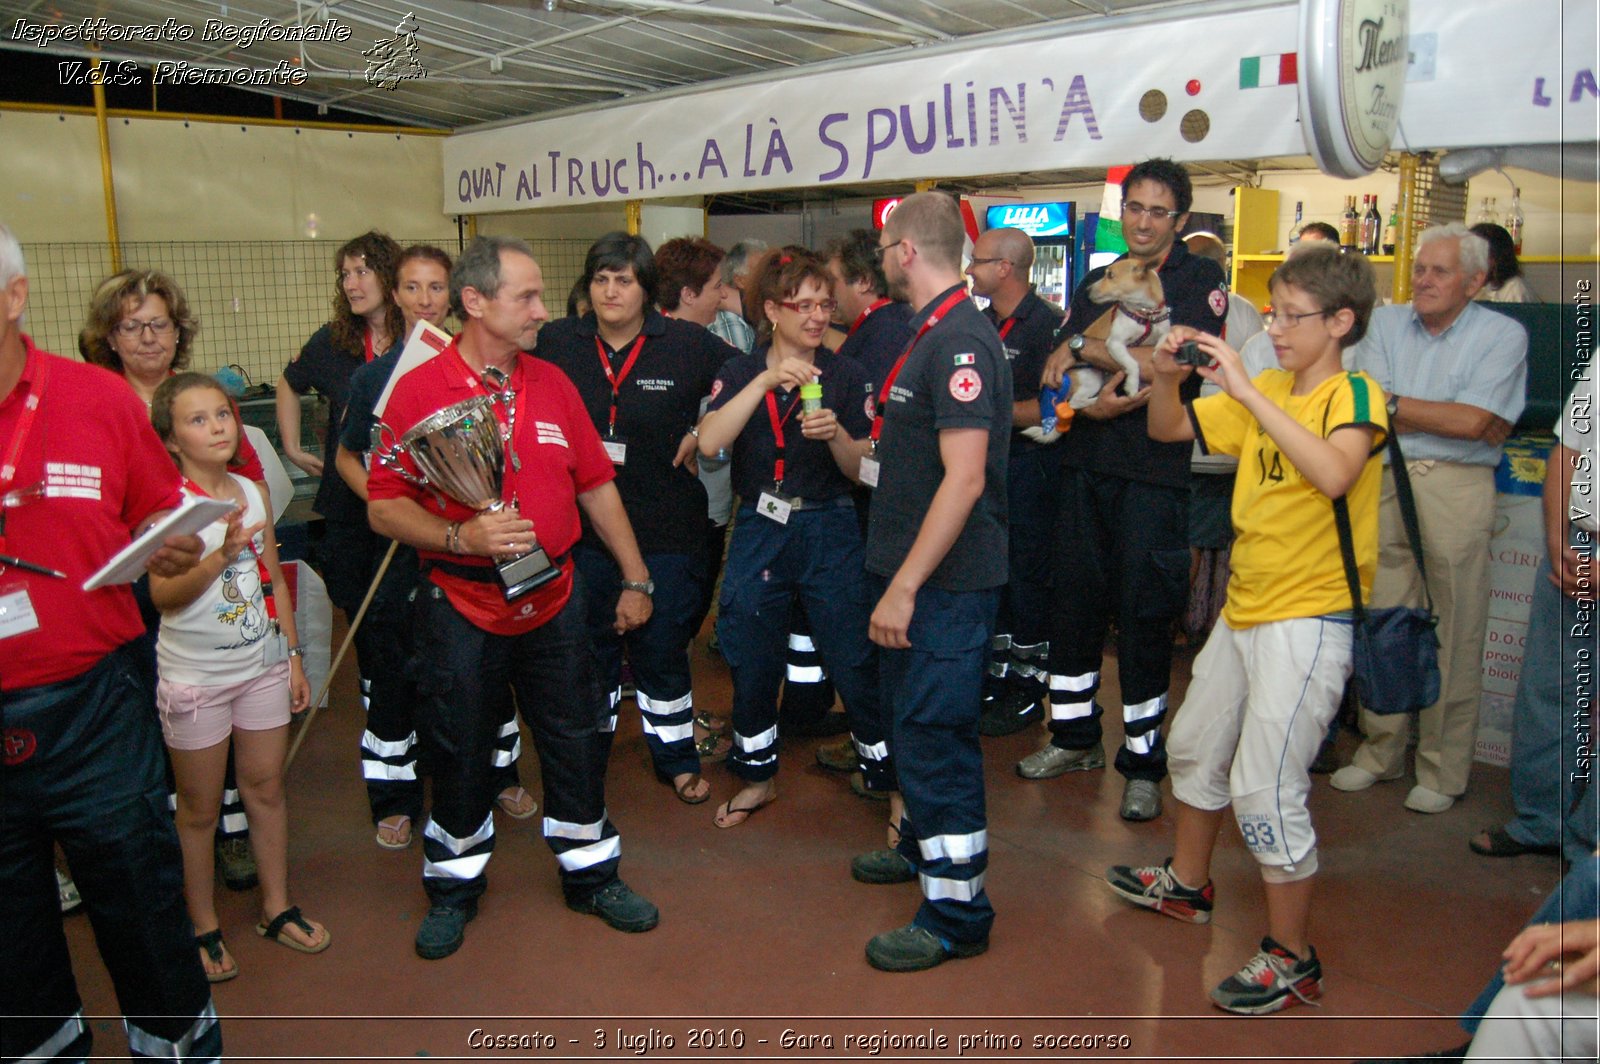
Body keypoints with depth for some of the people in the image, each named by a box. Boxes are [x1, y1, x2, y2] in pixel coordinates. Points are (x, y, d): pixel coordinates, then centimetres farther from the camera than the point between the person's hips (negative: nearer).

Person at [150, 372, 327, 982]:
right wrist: (222, 555, -34)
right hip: (194, 674, -4)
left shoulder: (253, 494, 4)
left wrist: (294, 654, 12)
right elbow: (162, 595, -20)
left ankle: (277, 908, 28)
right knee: (200, 807, 8)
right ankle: (203, 927, 24)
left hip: (262, 665, 5)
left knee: (266, 787, 13)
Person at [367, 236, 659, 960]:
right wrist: (461, 537, -26)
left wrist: (635, 578, 12)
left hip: (552, 600, 4)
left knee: (575, 743, 11)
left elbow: (596, 485, 11)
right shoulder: (418, 391, -8)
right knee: (459, 755, 10)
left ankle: (592, 876, 30)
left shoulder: (552, 383, 6)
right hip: (461, 607, -3)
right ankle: (453, 888, 31)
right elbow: (384, 506, -11)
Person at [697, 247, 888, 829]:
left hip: (830, 531, -1)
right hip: (758, 530, 2)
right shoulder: (740, 372, 3)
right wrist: (766, 380, -24)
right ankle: (759, 775, 32)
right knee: (751, 663, 10)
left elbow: (861, 471, 0)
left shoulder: (846, 376, 1)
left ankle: (887, 776, 16)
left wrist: (836, 434, -21)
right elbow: (709, 442, -16)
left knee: (855, 660, -3)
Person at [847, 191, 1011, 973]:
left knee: (935, 738, -3)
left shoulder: (958, 342, -19)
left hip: (945, 583, -10)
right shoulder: (930, 335, 13)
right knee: (912, 724, 23)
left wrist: (904, 586, -25)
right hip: (916, 576, 10)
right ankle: (925, 846, 42)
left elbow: (964, 478, -26)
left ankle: (957, 913, 10)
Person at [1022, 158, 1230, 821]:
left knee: (1144, 614, -1)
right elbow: (1060, 369, 8)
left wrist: (1087, 347, -11)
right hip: (1086, 462, 5)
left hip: (1154, 471, -5)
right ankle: (1075, 736, 25)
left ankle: (1143, 761, 10)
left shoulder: (1199, 280, 1)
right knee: (1074, 599, 9)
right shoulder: (1097, 282, 17)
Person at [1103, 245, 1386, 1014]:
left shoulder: (1353, 394, -13)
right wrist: (1167, 375, -8)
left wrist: (1248, 392, -32)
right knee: (1194, 745, 21)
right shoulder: (1265, 392, 8)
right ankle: (1187, 884, 44)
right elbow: (1169, 429, 12)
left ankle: (1291, 960, 9)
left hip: (1307, 622, -8)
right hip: (1245, 607, 9)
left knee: (1263, 787, -8)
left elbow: (1334, 473, -34)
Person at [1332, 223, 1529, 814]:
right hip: (1384, 483, 3)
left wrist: (1396, 404, -5)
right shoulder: (1385, 323, 11)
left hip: (1457, 489, -3)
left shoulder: (1503, 335, 2)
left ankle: (1444, 770, 13)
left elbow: (1477, 423, -10)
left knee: (1455, 636, 1)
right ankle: (1381, 750, 20)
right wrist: (1456, 420, -5)